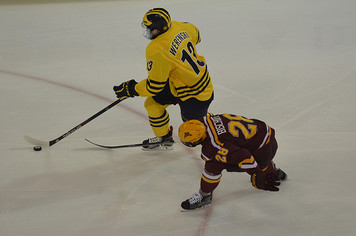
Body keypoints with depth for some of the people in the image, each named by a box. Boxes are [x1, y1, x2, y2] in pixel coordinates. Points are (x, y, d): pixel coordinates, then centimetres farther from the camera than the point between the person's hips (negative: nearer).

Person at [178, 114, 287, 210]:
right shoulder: (206, 120, -4)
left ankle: (203, 196, 9)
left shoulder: (212, 147, -28)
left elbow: (241, 156, -33)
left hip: (261, 150, -8)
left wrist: (257, 177, -32)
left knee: (214, 164, -8)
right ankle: (275, 172, 70)